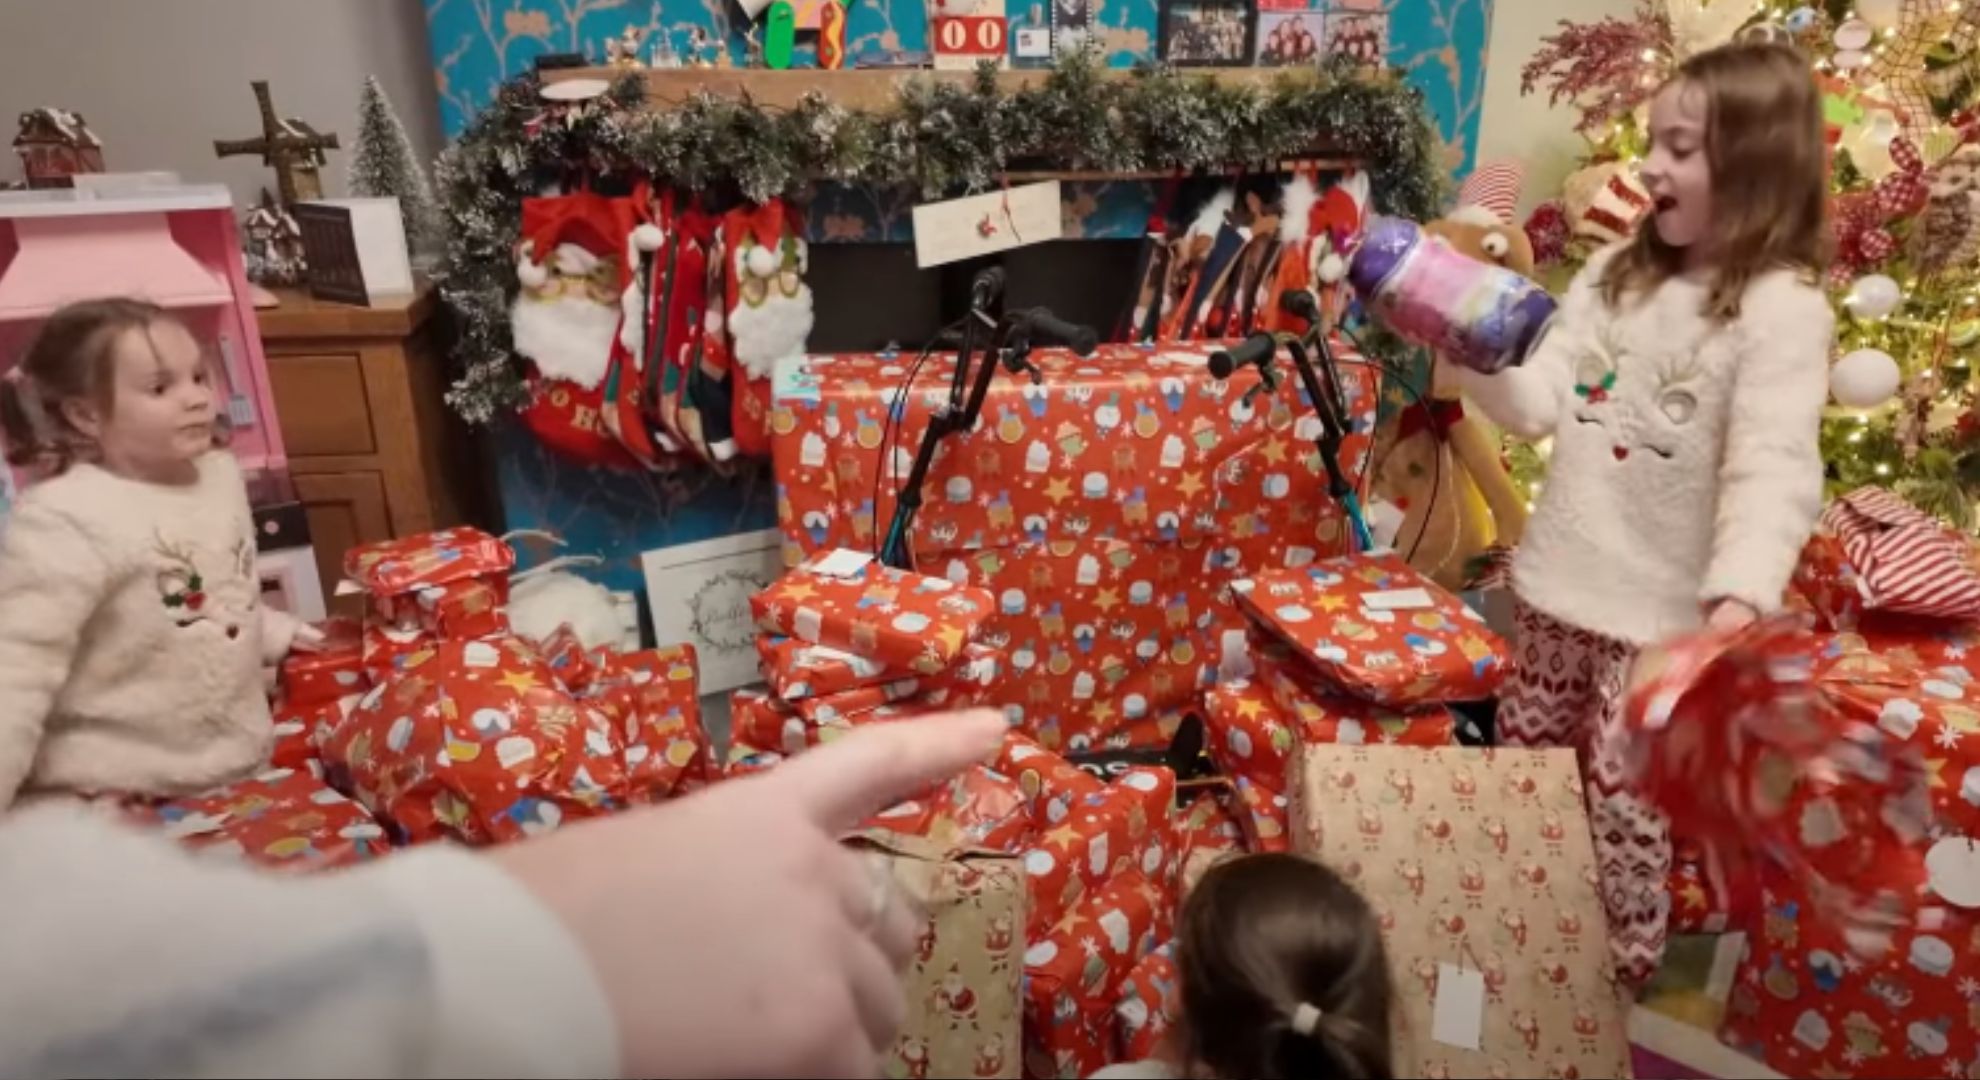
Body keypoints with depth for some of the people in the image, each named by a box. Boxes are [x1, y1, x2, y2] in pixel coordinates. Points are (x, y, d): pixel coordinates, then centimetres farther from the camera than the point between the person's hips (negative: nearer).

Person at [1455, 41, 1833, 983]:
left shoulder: (1780, 308, -14)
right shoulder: (1615, 272, 6)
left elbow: (1771, 467, -24)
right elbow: (1538, 406, 2)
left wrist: (1741, 591, -38)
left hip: (1662, 609, -6)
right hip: (1561, 582, 7)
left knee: (1624, 804, 7)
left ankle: (1619, 970, 30)